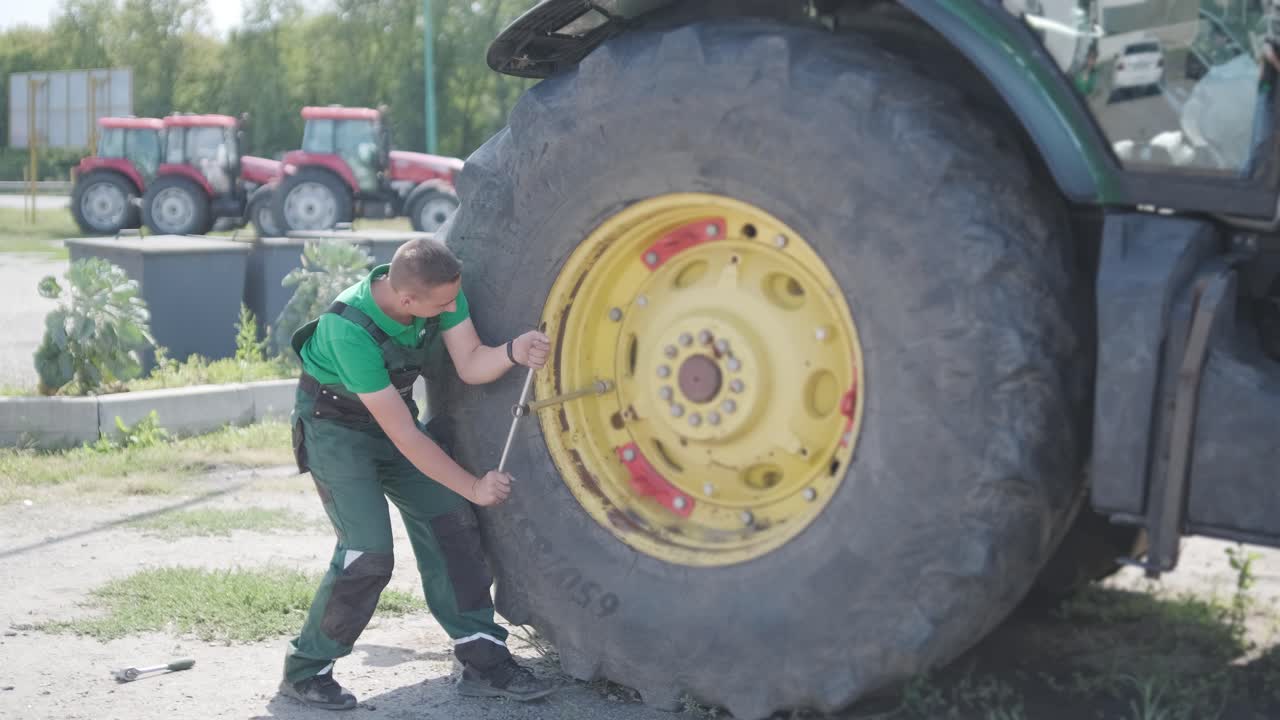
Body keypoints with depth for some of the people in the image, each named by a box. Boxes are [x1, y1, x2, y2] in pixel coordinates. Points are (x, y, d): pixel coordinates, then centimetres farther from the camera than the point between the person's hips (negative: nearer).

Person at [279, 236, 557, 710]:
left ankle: (484, 662, 7)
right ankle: (305, 671, 1)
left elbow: (470, 365, -14)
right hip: (335, 425, -7)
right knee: (368, 554, -17)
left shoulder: (439, 289, -19)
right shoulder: (351, 329, -36)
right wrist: (473, 487, -24)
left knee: (452, 526, -1)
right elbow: (403, 435, -31)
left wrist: (513, 352, -36)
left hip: (394, 409, 7)